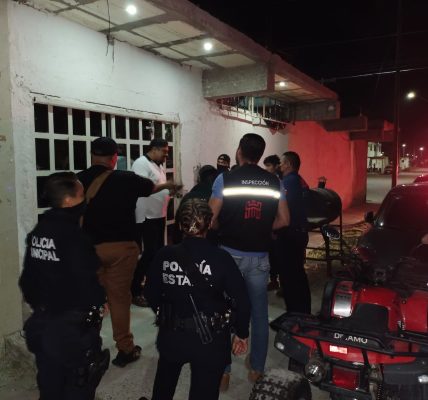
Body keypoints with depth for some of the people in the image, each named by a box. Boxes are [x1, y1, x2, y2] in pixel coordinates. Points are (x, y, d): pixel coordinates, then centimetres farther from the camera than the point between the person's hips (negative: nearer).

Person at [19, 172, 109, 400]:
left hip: (42, 319, 8)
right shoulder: (73, 235, -24)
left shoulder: (37, 232, 1)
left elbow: (28, 276, 8)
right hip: (73, 323, -8)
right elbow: (86, 279, -24)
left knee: (50, 381, 23)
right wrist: (100, 302, -6)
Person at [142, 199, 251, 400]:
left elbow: (150, 292, 0)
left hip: (171, 334, 3)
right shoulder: (220, 257, -18)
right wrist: (241, 333, 0)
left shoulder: (164, 255, -12)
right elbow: (242, 299, -15)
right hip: (210, 338, -2)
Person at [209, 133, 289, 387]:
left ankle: (223, 372, 18)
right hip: (260, 256, 3)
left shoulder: (225, 179, -7)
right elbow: (283, 220, 5)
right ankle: (257, 369, 26)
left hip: (230, 254, -2)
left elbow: (211, 218, -9)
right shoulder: (274, 182, 2)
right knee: (259, 314, 14)